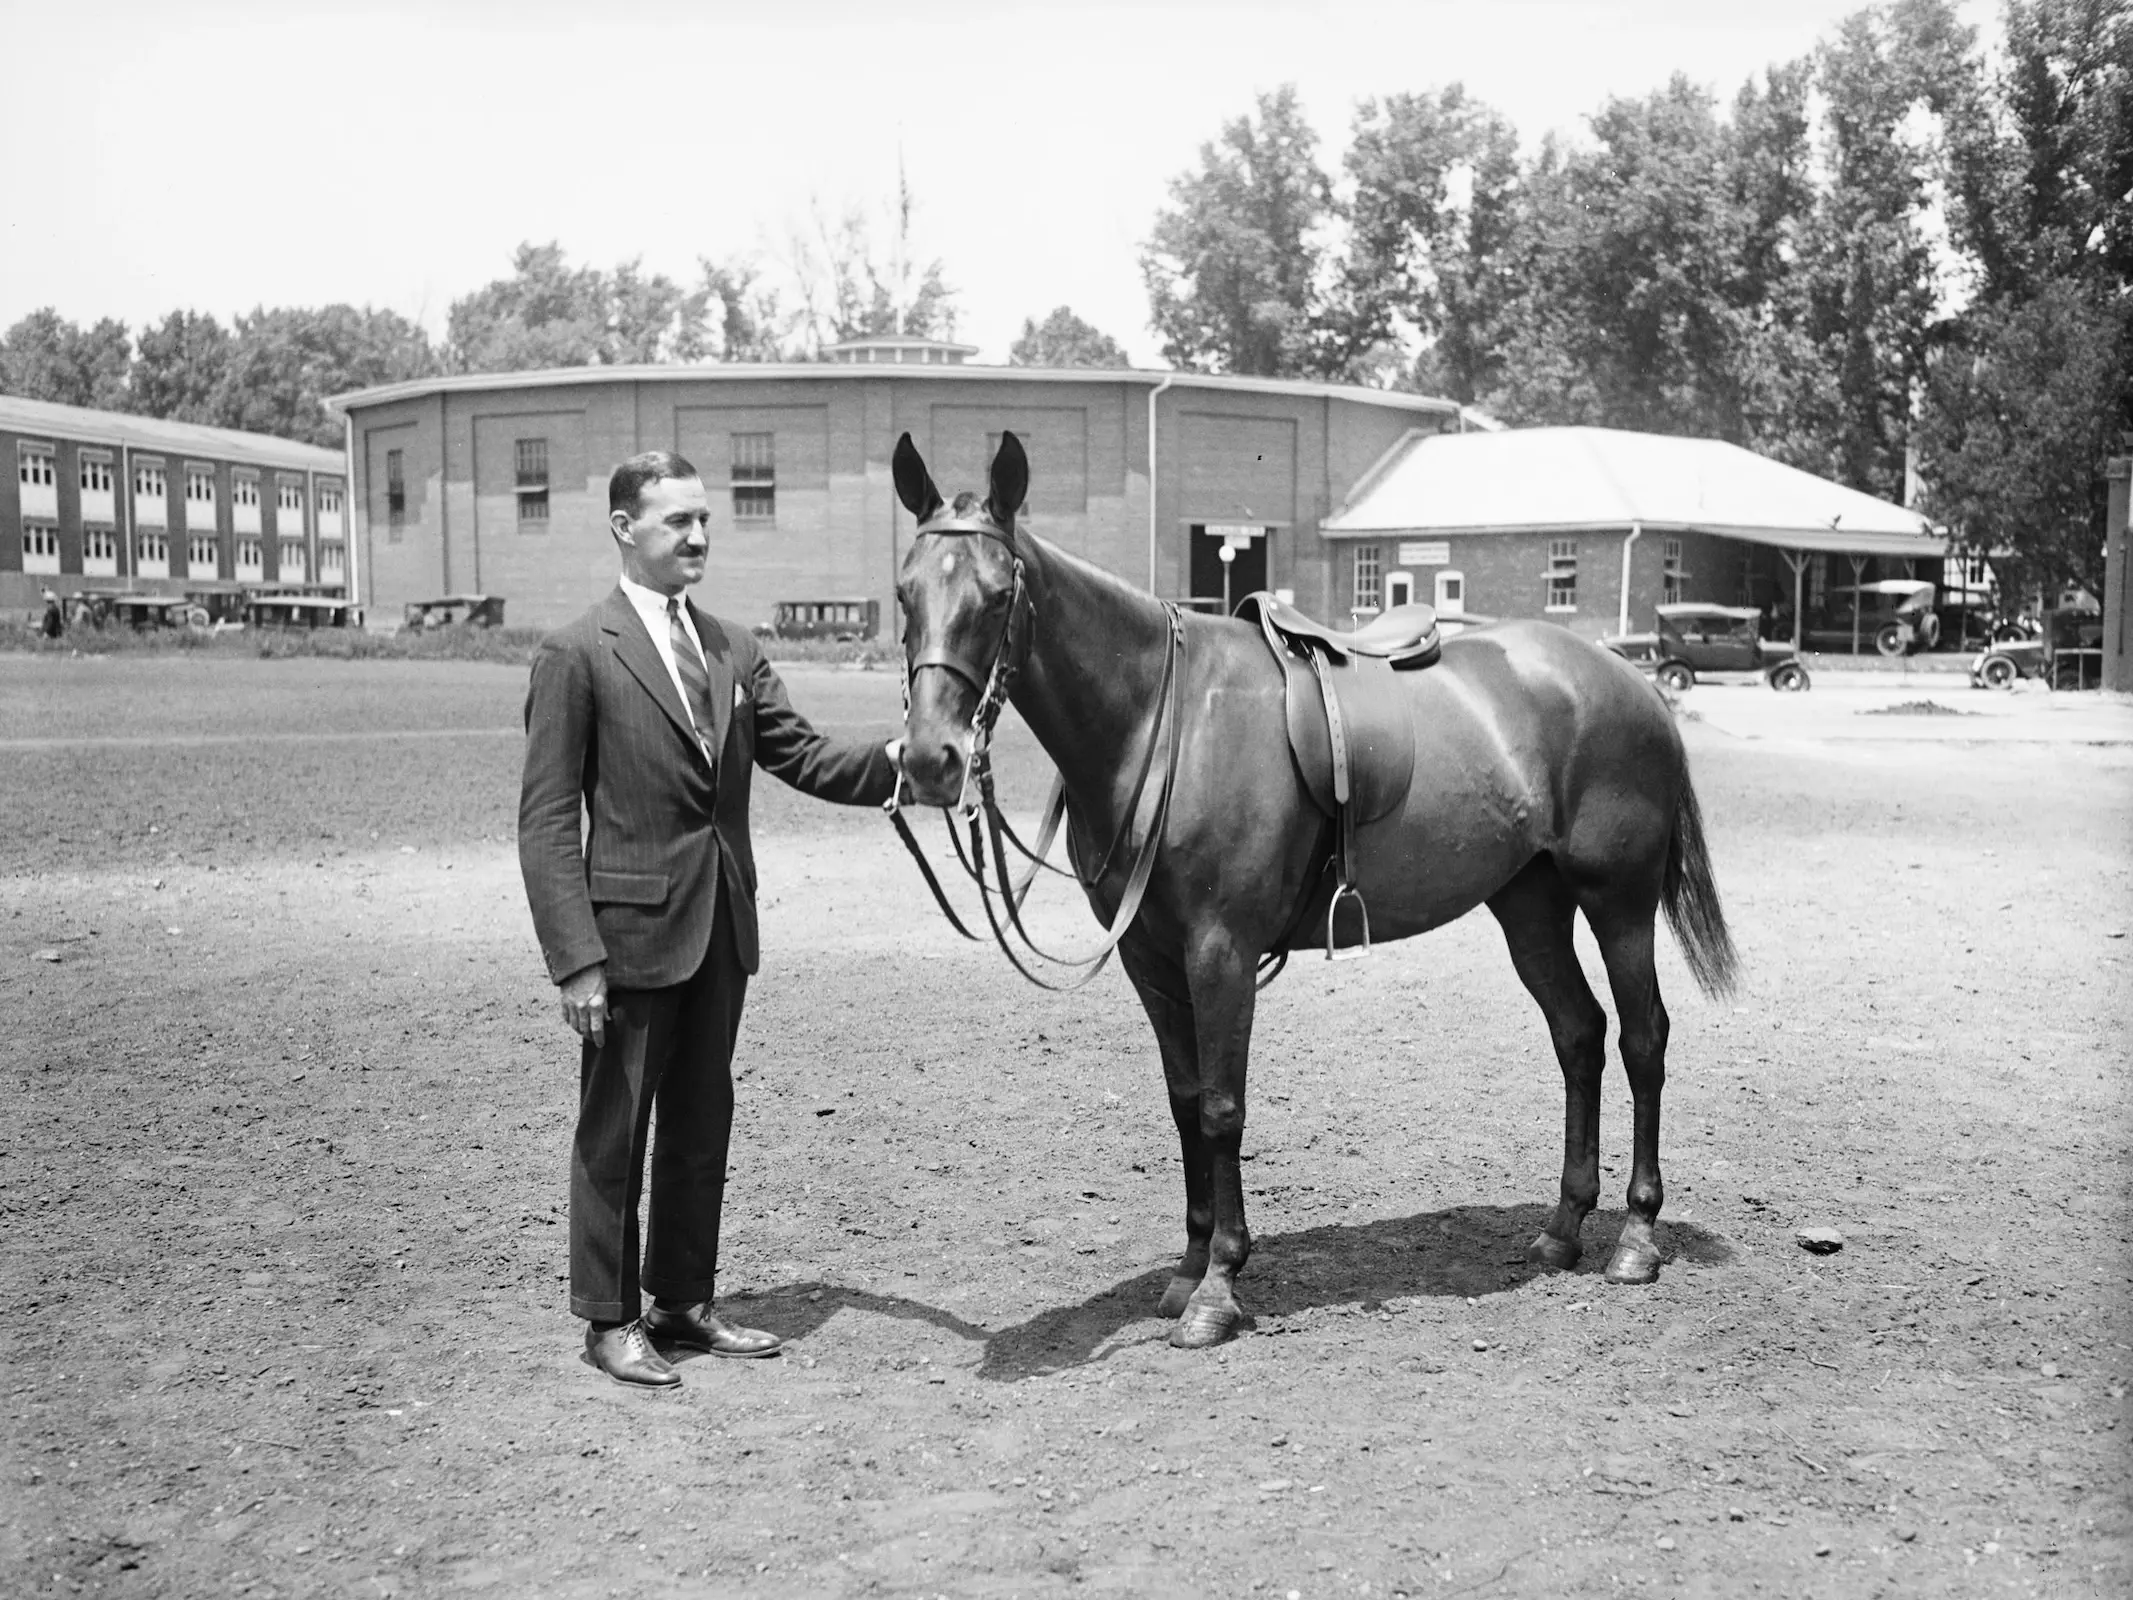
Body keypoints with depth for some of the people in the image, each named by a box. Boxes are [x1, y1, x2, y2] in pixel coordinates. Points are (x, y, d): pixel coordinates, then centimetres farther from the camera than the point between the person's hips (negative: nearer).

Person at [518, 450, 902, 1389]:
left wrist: (892, 759, -13)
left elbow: (799, 754, 7)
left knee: (703, 1123, 15)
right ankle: (609, 1318, 20)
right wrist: (576, 958, -18)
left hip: (722, 924, 6)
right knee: (614, 1129, 6)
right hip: (633, 925, -6)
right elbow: (546, 822, -11)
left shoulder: (735, 648, 10)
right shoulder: (576, 655, -9)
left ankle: (682, 1302, 29)